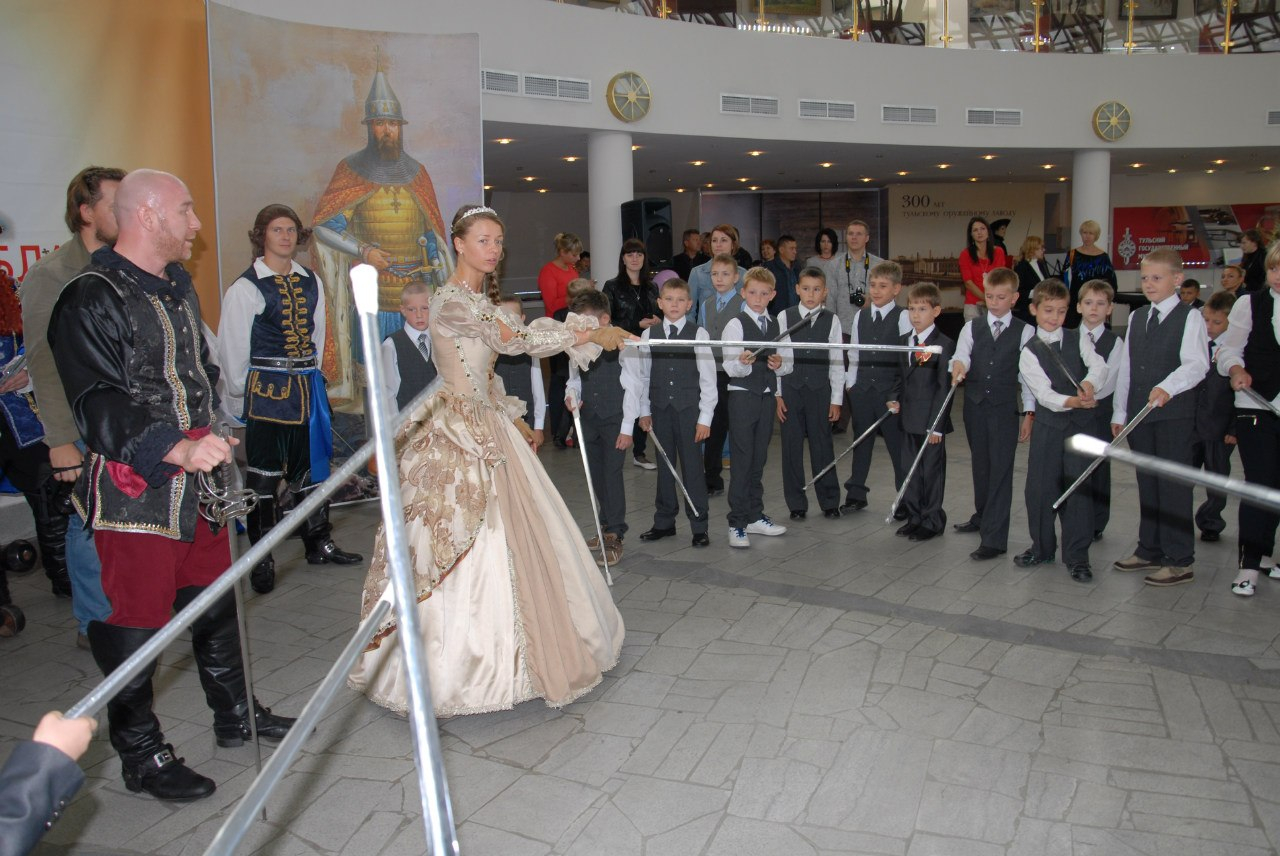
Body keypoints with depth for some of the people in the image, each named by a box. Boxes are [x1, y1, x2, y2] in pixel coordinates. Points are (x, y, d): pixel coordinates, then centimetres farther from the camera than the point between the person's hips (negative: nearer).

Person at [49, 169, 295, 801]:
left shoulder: (179, 288, 14)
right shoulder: (91, 300, -14)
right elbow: (98, 406, -23)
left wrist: (216, 442, 19)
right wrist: (177, 449, -35)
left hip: (197, 485, 8)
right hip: (133, 494, -8)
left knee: (216, 601, 18)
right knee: (134, 625, 3)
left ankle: (235, 714, 36)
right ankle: (140, 756, 20)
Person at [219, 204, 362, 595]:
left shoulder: (311, 282, 9)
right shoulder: (246, 287, -6)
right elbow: (232, 349, -3)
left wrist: (310, 376, 11)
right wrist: (240, 397, -1)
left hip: (307, 385, 5)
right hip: (266, 388, -5)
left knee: (311, 467, 13)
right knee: (263, 473, -1)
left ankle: (319, 543, 25)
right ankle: (261, 558, 10)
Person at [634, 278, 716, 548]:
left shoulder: (698, 334, -5)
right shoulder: (649, 335, 4)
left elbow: (708, 378, -5)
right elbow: (642, 375, 10)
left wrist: (705, 417, -7)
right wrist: (644, 410, 9)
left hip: (689, 408, -3)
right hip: (660, 408, 3)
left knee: (692, 466, 1)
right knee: (664, 465, 12)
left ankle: (699, 526, 11)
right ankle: (664, 522, 24)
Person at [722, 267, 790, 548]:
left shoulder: (776, 325, 11)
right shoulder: (736, 324, -6)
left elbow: (788, 364, 13)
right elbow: (730, 367, -13)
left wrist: (780, 364, -9)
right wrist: (743, 363, -34)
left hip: (767, 396, 6)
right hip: (742, 396, -5)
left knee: (758, 459, 14)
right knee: (742, 459, -5)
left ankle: (755, 516, 24)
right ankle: (737, 523, 0)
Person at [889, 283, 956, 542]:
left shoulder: (944, 344, -12)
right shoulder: (904, 341, 10)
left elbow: (945, 387, -13)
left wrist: (936, 424, -15)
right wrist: (895, 400, 1)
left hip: (931, 421, -7)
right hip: (909, 418, 7)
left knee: (932, 470, 4)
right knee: (910, 469, 14)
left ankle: (932, 521, 17)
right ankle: (914, 517, 27)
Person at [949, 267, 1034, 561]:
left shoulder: (1024, 332, 1)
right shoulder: (972, 327, 6)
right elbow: (962, 353, -11)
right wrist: (958, 367, -33)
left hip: (1005, 407, -3)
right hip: (975, 405, 3)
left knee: (1000, 470, -7)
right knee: (980, 464, 16)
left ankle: (994, 538, -7)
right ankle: (983, 517, 36)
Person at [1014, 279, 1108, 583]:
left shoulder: (1079, 339, 4)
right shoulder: (1029, 353, -2)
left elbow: (1099, 366, -12)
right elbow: (1044, 394, -14)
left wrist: (1088, 384, -34)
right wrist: (1073, 401, -31)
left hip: (1080, 424, 0)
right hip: (1047, 425, 0)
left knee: (1079, 487, -1)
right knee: (1040, 487, 4)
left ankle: (1076, 556, 8)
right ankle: (1042, 547, 22)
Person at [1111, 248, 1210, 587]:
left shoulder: (1190, 318, -5)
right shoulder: (1136, 319, 14)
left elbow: (1197, 364, -18)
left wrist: (1167, 387, -35)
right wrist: (1120, 412, 12)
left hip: (1175, 414, -6)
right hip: (1139, 414, 6)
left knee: (1174, 486, -3)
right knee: (1147, 484, 13)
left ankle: (1180, 561, 6)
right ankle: (1150, 550, 25)